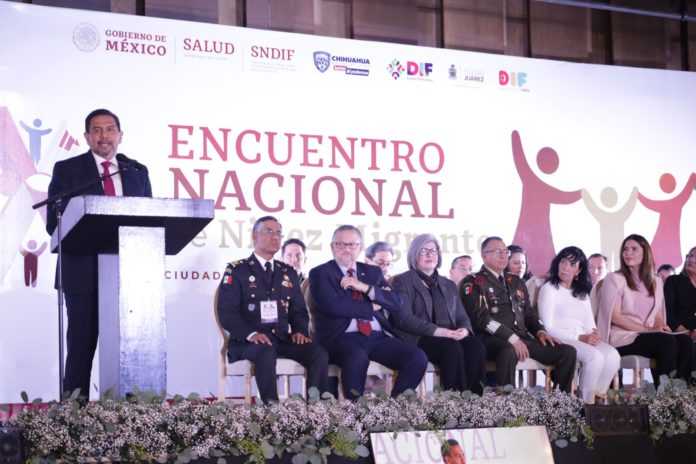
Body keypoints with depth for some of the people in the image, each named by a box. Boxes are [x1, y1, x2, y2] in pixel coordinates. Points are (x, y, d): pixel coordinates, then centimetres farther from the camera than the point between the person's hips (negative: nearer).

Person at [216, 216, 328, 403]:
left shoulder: (288, 273, 20)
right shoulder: (236, 271, 3)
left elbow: (299, 310, 19)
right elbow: (226, 312, -7)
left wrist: (299, 331, -4)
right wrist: (250, 334, -22)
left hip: (283, 339, 5)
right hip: (247, 342, -5)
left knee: (319, 353, -22)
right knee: (266, 352, -39)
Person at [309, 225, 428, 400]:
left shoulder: (373, 272, 20)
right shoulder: (320, 273, 6)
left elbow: (397, 303, 8)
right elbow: (333, 306, -12)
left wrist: (366, 288, -6)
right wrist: (372, 307, -2)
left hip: (378, 337, 5)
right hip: (342, 338, -5)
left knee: (418, 358, -18)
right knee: (358, 358, -39)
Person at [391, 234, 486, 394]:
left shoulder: (449, 285, 27)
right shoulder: (402, 281, 8)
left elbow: (462, 316, 21)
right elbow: (403, 318, -7)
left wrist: (464, 330, -7)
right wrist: (436, 330, -19)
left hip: (450, 337, 5)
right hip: (418, 339, -5)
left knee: (476, 345, -28)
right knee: (452, 348, -35)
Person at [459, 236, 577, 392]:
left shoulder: (516, 281, 25)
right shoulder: (473, 283, 1)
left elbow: (529, 312, 27)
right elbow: (481, 317, -12)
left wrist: (540, 331, 5)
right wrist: (511, 338, -20)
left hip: (522, 337, 7)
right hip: (493, 339, -7)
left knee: (568, 352, -9)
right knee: (509, 352, -43)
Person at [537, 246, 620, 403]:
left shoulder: (583, 293, 22)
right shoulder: (549, 289, 2)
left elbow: (590, 325, 15)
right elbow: (547, 328, -8)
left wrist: (593, 334, -11)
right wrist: (580, 337, -15)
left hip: (583, 340, 6)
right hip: (560, 341, -6)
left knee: (613, 355, -24)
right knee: (595, 356, -31)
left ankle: (598, 397, -15)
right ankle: (586, 402, -21)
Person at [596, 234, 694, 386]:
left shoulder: (656, 282, 19)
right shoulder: (614, 279, 1)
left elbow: (659, 316, 17)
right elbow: (614, 316, -8)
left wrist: (661, 327, -8)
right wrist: (647, 329, -14)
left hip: (649, 336, 5)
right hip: (622, 337, -5)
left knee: (685, 341, -25)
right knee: (668, 341, -32)